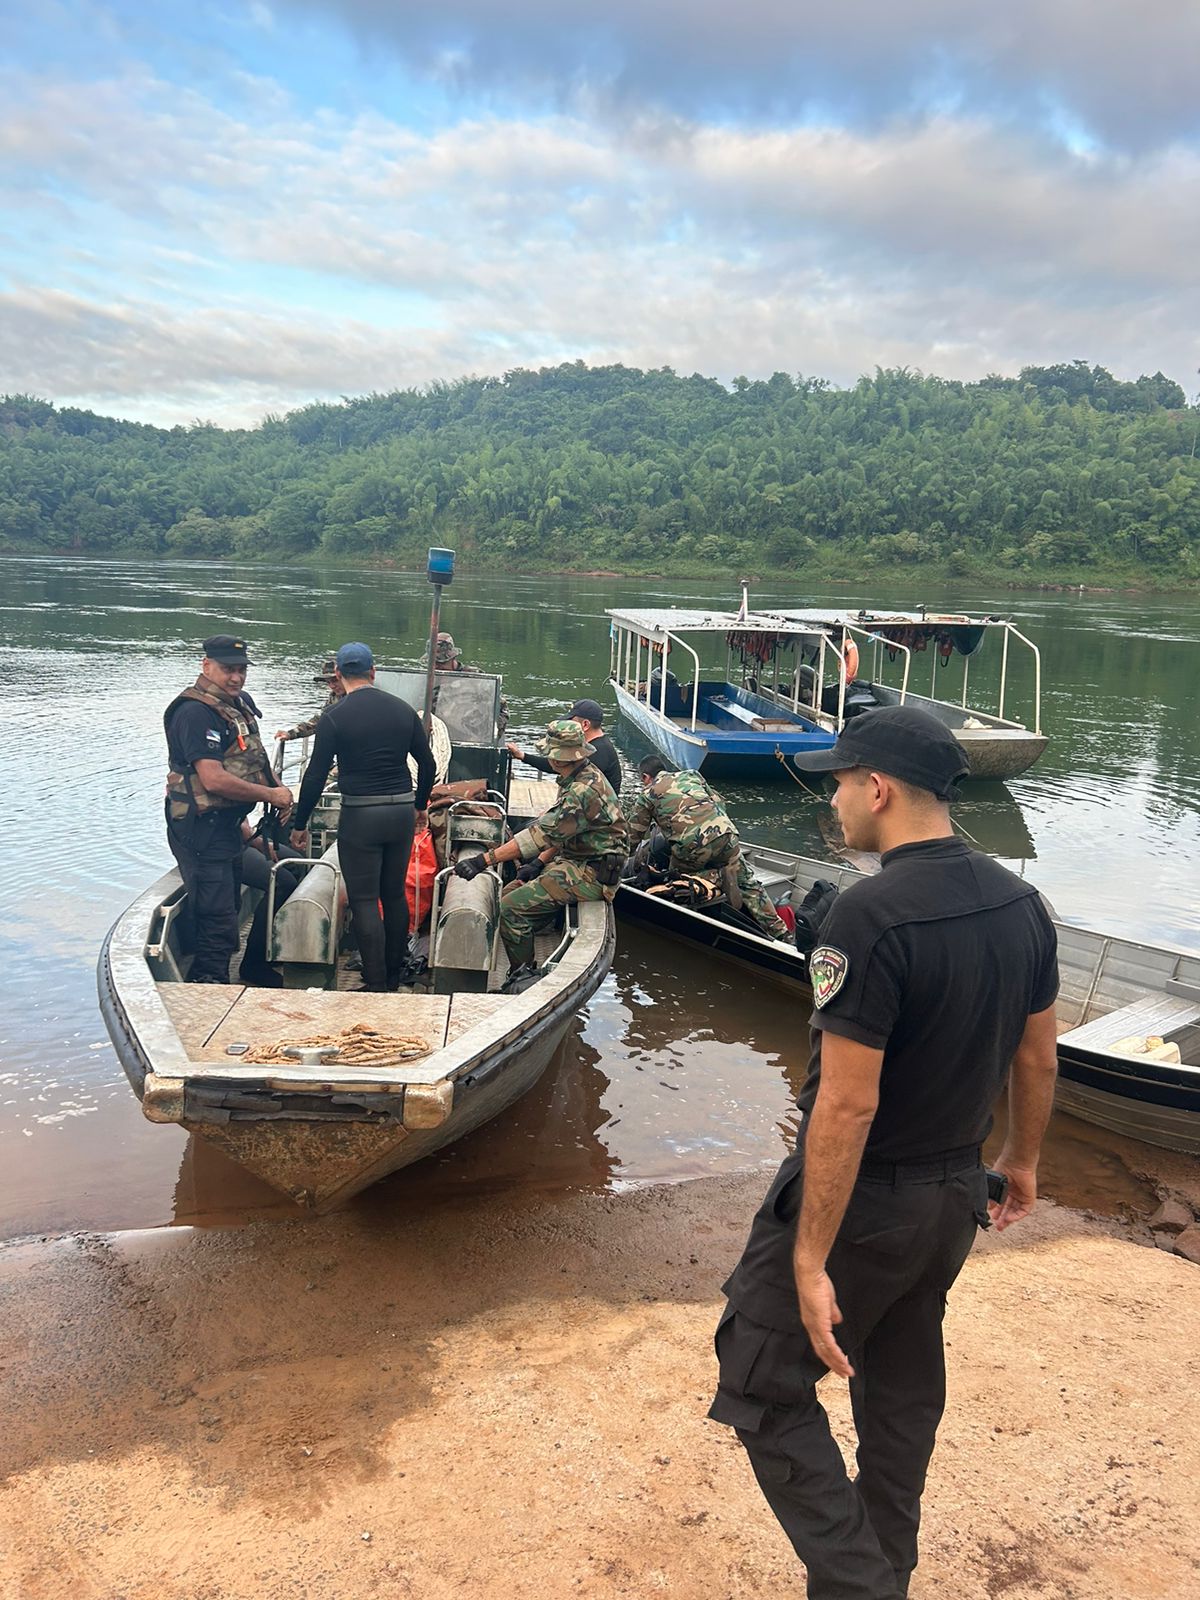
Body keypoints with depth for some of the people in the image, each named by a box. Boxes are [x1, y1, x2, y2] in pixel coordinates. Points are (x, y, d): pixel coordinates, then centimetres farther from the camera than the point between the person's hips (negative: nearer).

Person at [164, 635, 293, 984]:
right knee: (217, 925, -9)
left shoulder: (240, 703, 11)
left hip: (226, 827, 10)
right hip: (202, 831, -10)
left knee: (228, 912, 19)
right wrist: (271, 795, -17)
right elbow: (214, 780, -27)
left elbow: (251, 761, 26)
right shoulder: (196, 712, -19)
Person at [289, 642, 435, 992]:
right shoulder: (403, 710, 5)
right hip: (403, 811, 5)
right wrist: (420, 806, 26)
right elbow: (427, 764, 11)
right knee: (395, 895, 16)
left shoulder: (334, 717, -8)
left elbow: (315, 776, -8)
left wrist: (300, 824, 3)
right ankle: (394, 975, 26)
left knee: (364, 901, 1)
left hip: (360, 815, -5)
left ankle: (376, 986, 1)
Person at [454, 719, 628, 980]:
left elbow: (543, 833, -27)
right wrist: (538, 861, 9)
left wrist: (484, 860, -27)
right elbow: (560, 831, 19)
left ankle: (522, 979, -4)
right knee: (510, 893, 7)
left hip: (591, 874, -11)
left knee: (513, 907, -18)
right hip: (575, 862, 11)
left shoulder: (584, 791, -23)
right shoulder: (580, 778, 10)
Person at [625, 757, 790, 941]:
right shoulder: (690, 775, 29)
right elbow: (718, 801, 28)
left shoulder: (647, 794, 19)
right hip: (724, 832, 4)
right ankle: (780, 933, 7)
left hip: (690, 844, -4)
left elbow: (632, 837, 21)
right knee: (746, 884, 14)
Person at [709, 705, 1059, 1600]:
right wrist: (1022, 1161, 23)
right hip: (956, 1197, 8)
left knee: (767, 1388, 8)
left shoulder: (873, 916, -27)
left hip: (860, 1199, -8)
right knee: (903, 1385, 24)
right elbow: (1038, 1059, 8)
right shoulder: (1021, 904, -3)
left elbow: (848, 1103, -26)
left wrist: (810, 1261, -20)